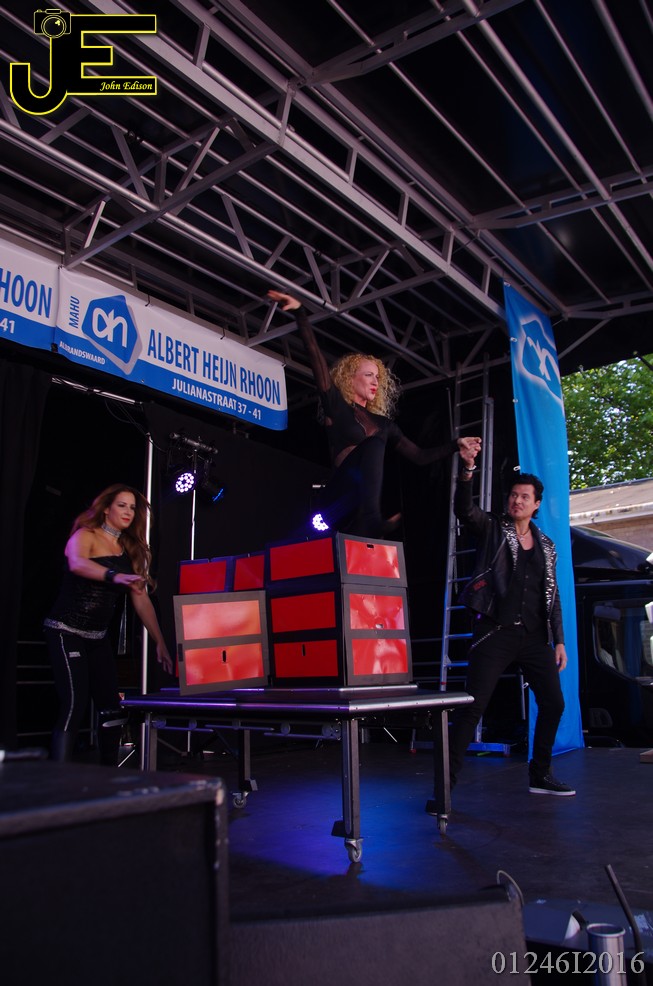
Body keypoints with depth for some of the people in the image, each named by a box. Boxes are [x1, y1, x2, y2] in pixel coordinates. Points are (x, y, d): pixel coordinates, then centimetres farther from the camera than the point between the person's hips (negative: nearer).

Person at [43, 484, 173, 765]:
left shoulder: (130, 550, 10)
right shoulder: (86, 535, -7)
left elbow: (141, 599, 9)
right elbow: (76, 563, -31)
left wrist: (160, 642, 5)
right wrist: (115, 576, -49)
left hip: (98, 637, 7)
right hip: (67, 632, -6)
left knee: (112, 708, 5)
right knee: (74, 706, -15)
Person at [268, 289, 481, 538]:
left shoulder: (382, 422, 26)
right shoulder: (336, 406, 11)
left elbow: (420, 456, 27)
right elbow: (315, 358, 0)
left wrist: (457, 444, 19)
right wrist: (300, 313, -7)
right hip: (340, 497, -6)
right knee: (374, 444, -28)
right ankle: (371, 520, -48)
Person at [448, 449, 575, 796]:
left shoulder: (546, 546, 16)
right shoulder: (492, 528, 5)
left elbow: (552, 597, 17)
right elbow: (464, 510, -16)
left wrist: (559, 641, 10)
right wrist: (467, 470, -31)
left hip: (534, 636, 5)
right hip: (495, 632, -5)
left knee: (553, 702, 8)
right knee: (474, 705, -11)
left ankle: (540, 774, 26)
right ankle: (448, 777, -5)